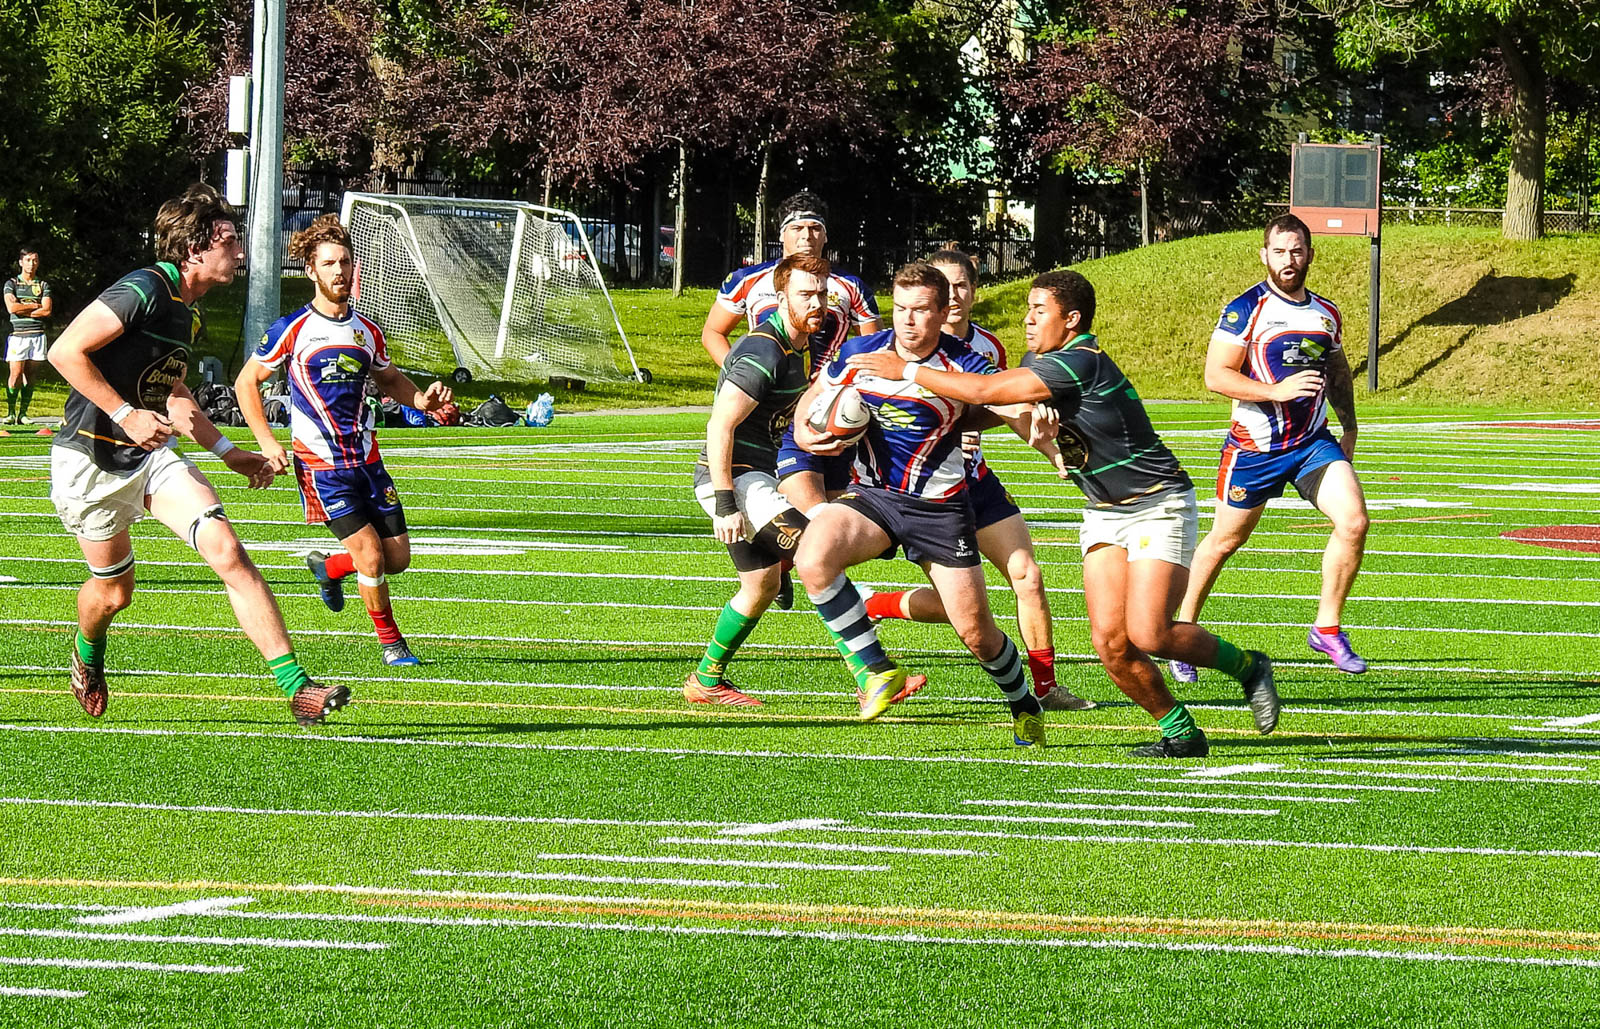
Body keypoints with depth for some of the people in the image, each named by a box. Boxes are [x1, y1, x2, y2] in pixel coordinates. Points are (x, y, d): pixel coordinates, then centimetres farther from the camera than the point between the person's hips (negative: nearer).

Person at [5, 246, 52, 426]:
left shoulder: (43, 286, 13)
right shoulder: (11, 283, 6)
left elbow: (47, 310, 0)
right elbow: (12, 307, -9)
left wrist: (23, 310, -5)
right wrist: (35, 306, -3)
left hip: (37, 335, 2)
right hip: (17, 335, -2)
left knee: (31, 376, 0)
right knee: (15, 375, -11)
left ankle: (23, 413, 3)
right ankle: (10, 413, -6)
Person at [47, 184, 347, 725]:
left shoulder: (186, 312, 10)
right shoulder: (143, 291, -18)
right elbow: (65, 351, -24)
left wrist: (228, 451, 23)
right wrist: (126, 415, -26)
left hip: (152, 454, 7)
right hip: (92, 462, -7)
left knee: (227, 551, -14)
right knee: (113, 590, 9)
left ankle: (296, 685, -20)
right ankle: (88, 655, 47)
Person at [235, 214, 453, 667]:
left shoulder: (366, 331, 7)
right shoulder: (292, 330, -8)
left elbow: (388, 378, 24)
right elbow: (246, 382, 0)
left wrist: (420, 398, 3)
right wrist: (267, 442, -9)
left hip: (366, 459, 5)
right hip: (320, 464, -5)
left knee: (398, 558, 4)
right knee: (370, 556, -12)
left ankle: (328, 567, 33)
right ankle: (390, 642, 8)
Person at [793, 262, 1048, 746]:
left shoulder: (965, 365, -11)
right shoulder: (860, 353, -3)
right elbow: (813, 396, 12)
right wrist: (804, 434, -9)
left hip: (941, 508, -2)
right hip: (873, 497, 2)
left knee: (976, 631, 0)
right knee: (813, 557, -29)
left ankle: (1024, 705, 32)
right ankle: (877, 669, -17)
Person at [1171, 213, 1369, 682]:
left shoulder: (1326, 313, 10)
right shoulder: (1246, 309, -9)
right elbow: (1215, 375, -14)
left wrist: (1349, 425, 16)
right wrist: (1276, 390, -24)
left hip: (1313, 443, 4)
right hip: (1255, 445, -4)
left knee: (1353, 521, -15)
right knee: (1226, 539, 6)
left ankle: (1327, 628, -3)